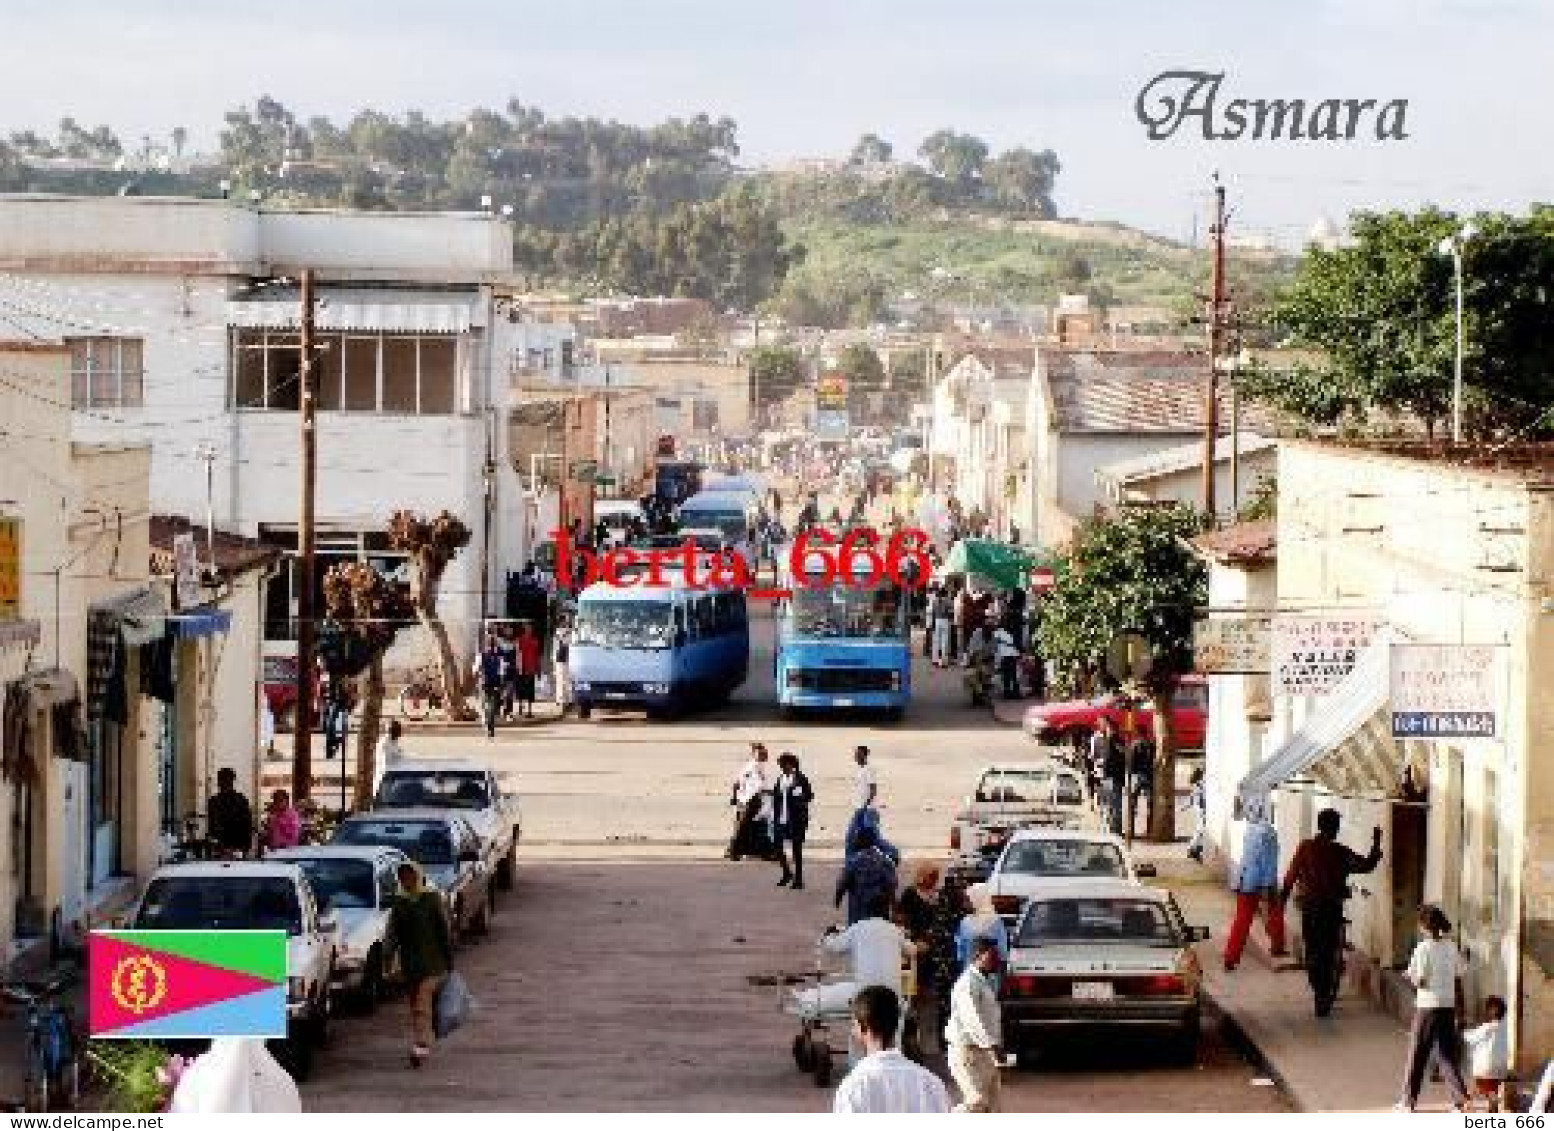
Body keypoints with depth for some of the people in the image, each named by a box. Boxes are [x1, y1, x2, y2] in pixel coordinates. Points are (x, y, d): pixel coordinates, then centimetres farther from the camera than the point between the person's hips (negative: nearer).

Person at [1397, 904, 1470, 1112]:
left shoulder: (1423, 948, -12)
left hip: (1428, 1007, -5)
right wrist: (1458, 1008, 15)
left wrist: (1408, 977, 6)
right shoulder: (1451, 947, 6)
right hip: (1448, 1006, 5)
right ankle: (1460, 1097, 2)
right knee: (1447, 1054, 11)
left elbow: (1420, 981, -15)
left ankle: (1409, 1100, 10)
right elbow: (1458, 980, 8)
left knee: (1418, 1054, 5)